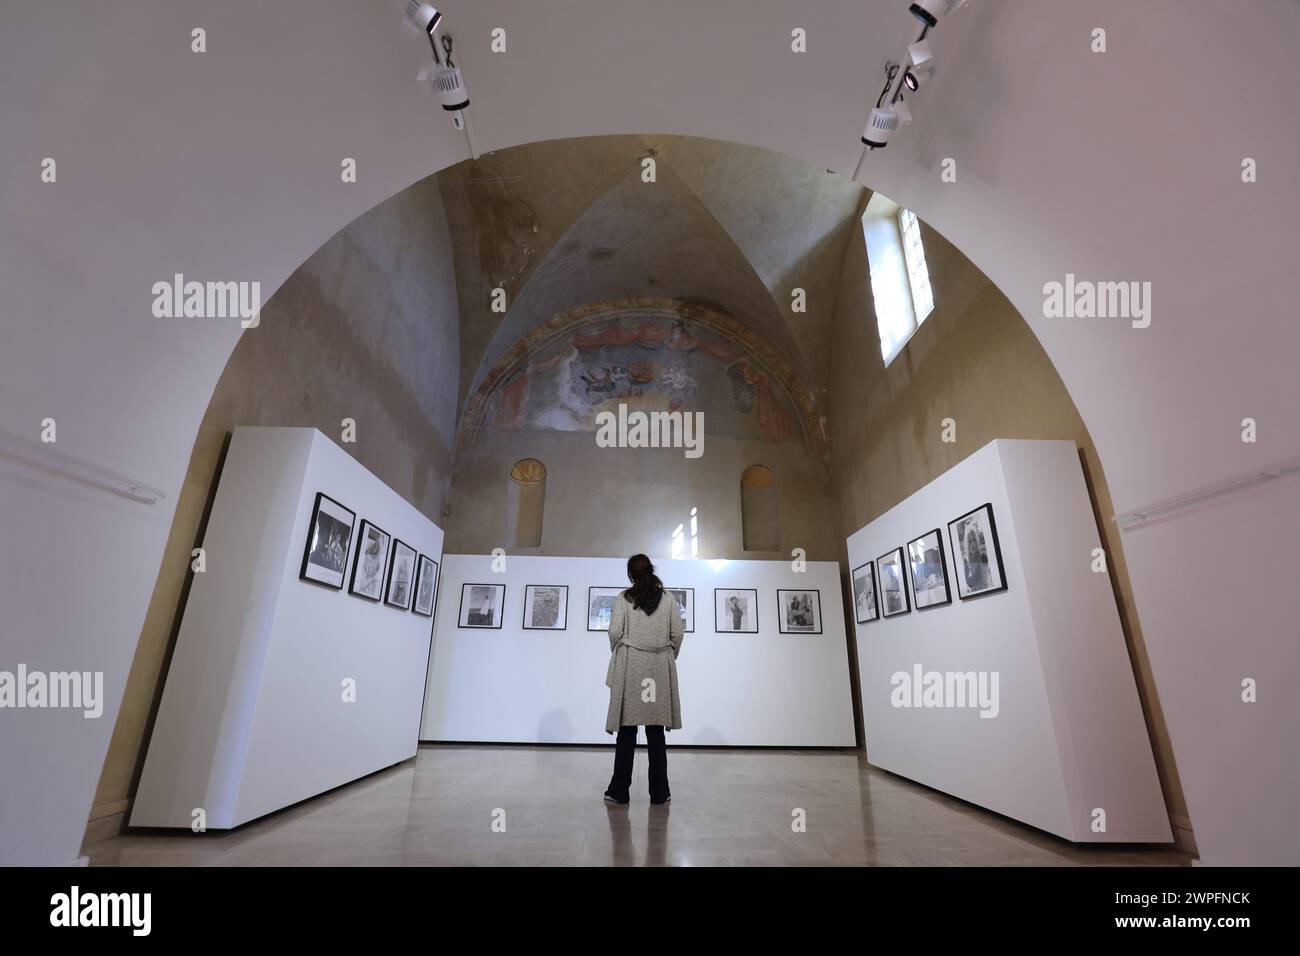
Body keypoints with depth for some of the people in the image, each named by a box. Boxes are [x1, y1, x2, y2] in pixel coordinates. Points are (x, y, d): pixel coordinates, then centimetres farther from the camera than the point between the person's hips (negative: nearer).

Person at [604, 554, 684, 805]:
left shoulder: (624, 599, -4)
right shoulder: (667, 600, 1)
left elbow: (614, 632, -8)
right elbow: (678, 634, 0)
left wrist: (617, 653, 10)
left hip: (630, 666, -1)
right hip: (659, 668, 2)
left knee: (627, 730, 7)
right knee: (656, 732, 9)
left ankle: (619, 791, 13)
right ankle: (659, 792, 15)